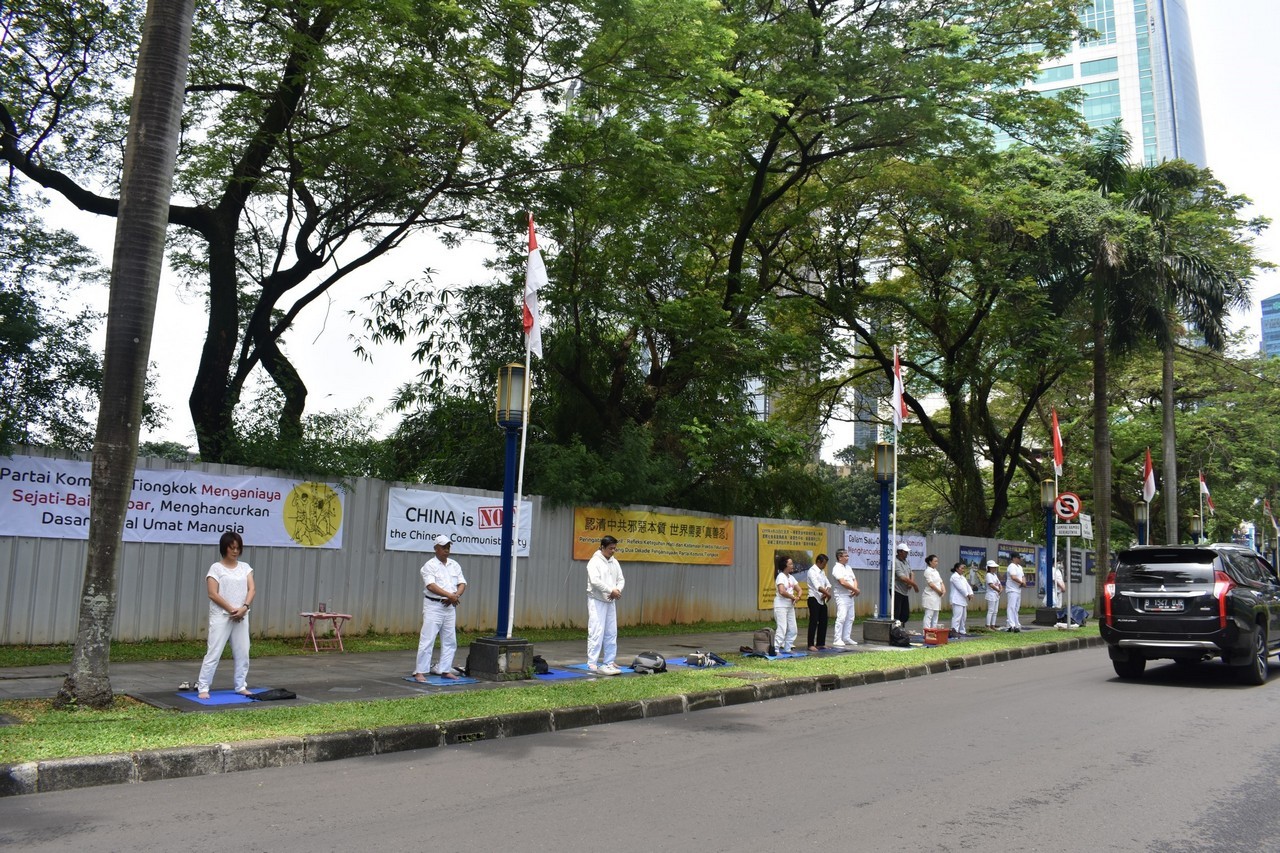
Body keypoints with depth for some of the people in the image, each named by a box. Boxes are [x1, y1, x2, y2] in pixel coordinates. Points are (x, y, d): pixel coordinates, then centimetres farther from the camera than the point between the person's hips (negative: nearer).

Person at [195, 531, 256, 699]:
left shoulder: (245, 567, 10)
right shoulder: (216, 568, -4)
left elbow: (252, 589, 2)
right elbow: (213, 594, -11)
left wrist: (244, 607, -15)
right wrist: (231, 610, -15)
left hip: (242, 617, 5)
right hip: (221, 616, -5)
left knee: (242, 652, 7)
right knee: (214, 653, -5)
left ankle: (241, 686, 17)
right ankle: (203, 687, 0)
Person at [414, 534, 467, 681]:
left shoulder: (454, 565, 12)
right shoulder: (429, 565, -6)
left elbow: (462, 583, 8)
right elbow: (431, 586, -18)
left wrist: (456, 595, -13)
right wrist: (450, 595, -24)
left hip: (450, 607, 7)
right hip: (433, 606, -7)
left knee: (450, 641, 10)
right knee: (427, 640, -8)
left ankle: (445, 670, 19)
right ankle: (420, 672, -5)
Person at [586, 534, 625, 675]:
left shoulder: (614, 562, 12)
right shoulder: (594, 562, -11)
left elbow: (621, 579, 11)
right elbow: (595, 580, -22)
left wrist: (617, 590, -10)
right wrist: (611, 591, -20)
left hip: (611, 601, 8)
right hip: (597, 601, -8)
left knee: (611, 633, 11)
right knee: (596, 632, -10)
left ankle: (609, 661, 20)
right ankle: (592, 663, -8)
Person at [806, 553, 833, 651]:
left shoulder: (822, 571, 14)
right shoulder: (812, 571, -13)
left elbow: (828, 584, 11)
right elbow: (817, 586, -24)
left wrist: (826, 593, -8)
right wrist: (828, 593, -23)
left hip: (822, 600, 9)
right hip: (814, 599, -9)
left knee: (823, 622, 11)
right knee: (813, 622, -7)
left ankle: (820, 643, 20)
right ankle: (811, 645, -4)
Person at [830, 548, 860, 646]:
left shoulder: (848, 568, 16)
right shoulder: (837, 569, -12)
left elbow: (854, 579, 17)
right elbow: (843, 582, -22)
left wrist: (855, 589, -4)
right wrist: (855, 590, -12)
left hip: (850, 596, 9)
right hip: (842, 596, -9)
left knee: (850, 618, 10)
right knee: (841, 617, -13)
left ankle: (847, 638, 17)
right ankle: (837, 640, -11)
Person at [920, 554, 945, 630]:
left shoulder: (936, 571, 17)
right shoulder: (928, 571, -10)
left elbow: (941, 582, 16)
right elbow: (931, 584, -17)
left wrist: (943, 590, -3)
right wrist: (939, 591, -10)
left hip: (937, 596, 9)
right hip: (930, 596, -9)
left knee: (935, 616, 10)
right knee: (929, 615, -9)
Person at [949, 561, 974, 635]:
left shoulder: (962, 577, 20)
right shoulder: (954, 577, -10)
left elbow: (967, 586, 10)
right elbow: (960, 587, -17)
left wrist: (971, 594, -5)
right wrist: (967, 595, -13)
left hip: (963, 600, 10)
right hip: (957, 601, -10)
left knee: (964, 617, 13)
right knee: (957, 616, -15)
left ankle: (962, 631, 19)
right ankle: (954, 631, -17)